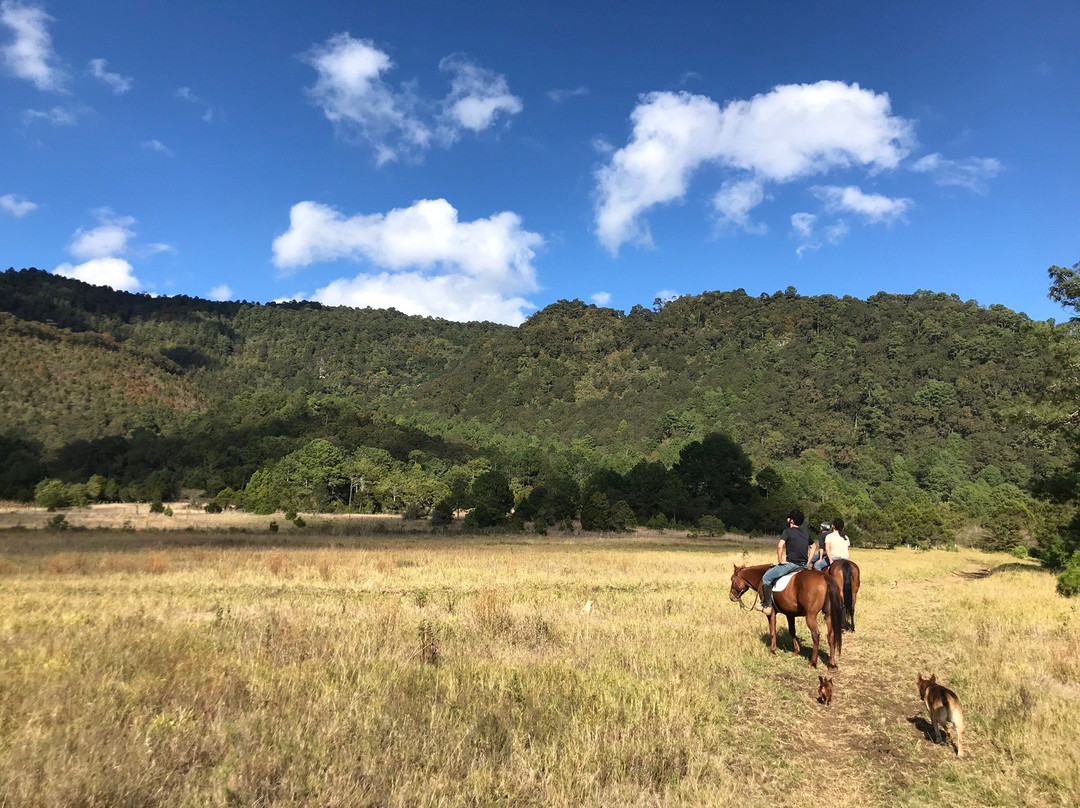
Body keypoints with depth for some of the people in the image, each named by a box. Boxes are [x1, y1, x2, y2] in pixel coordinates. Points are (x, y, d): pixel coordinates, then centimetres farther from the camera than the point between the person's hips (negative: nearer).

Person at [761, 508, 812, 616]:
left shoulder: (788, 531, -7)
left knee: (766, 577, 3)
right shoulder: (806, 532, 13)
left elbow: (780, 546, -21)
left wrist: (780, 560, -9)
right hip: (804, 566, 7)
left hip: (790, 563, -7)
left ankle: (767, 605, -2)